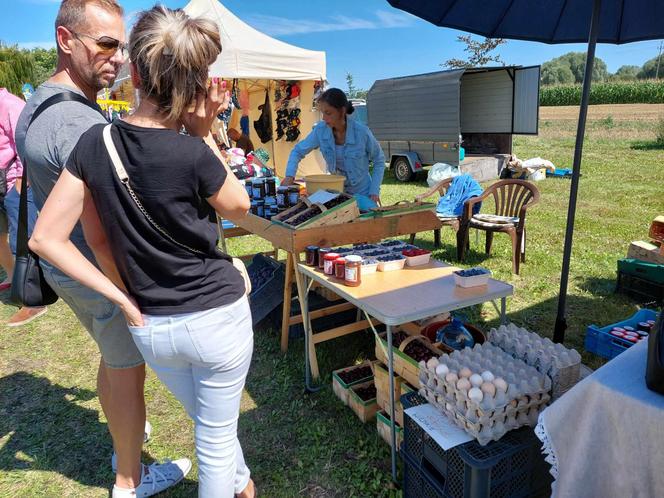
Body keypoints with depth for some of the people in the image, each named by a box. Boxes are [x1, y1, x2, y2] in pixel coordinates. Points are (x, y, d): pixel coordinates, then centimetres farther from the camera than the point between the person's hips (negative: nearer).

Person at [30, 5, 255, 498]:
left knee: (210, 423, 31)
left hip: (150, 327, 5)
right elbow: (239, 205, -1)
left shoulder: (95, 143, -7)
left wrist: (122, 297, -4)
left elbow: (46, 239, -6)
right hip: (216, 317, -5)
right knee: (216, 437, 19)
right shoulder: (192, 154, -21)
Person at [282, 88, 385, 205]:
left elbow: (379, 161, -6)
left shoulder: (361, 132, -20)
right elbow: (298, 151, -2)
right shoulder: (320, 130, -13)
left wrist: (374, 191, -13)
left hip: (362, 194, -2)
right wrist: (289, 175, -18)